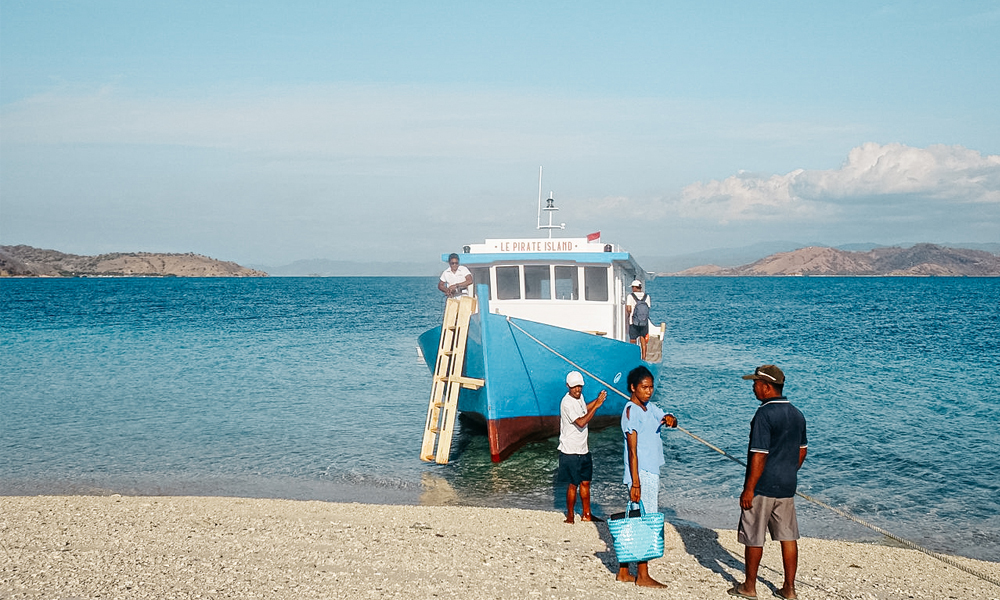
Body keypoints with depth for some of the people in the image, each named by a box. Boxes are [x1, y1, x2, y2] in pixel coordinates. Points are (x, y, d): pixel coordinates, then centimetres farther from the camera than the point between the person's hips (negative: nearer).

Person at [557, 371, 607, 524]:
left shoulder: (579, 397, 6)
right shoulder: (567, 403, -21)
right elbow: (581, 422, -30)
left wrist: (597, 400, 17)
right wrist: (596, 406, -28)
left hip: (583, 450, 8)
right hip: (570, 452, -8)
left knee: (585, 482, 15)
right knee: (572, 485, 0)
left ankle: (586, 514, 26)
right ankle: (570, 517, 13)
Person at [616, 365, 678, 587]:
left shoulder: (650, 408, 14)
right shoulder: (631, 410, -12)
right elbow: (632, 449, -16)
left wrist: (670, 419, -12)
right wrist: (635, 482, -19)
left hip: (651, 473, 9)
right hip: (640, 474, -9)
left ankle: (623, 572, 18)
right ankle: (642, 575, 2)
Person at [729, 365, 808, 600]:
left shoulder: (764, 414, -18)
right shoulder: (797, 414, 8)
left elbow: (759, 455, -20)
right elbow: (801, 452, 17)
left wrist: (749, 489, -16)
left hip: (763, 486, -7)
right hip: (787, 487, 7)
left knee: (753, 538, 5)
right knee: (788, 537, 11)